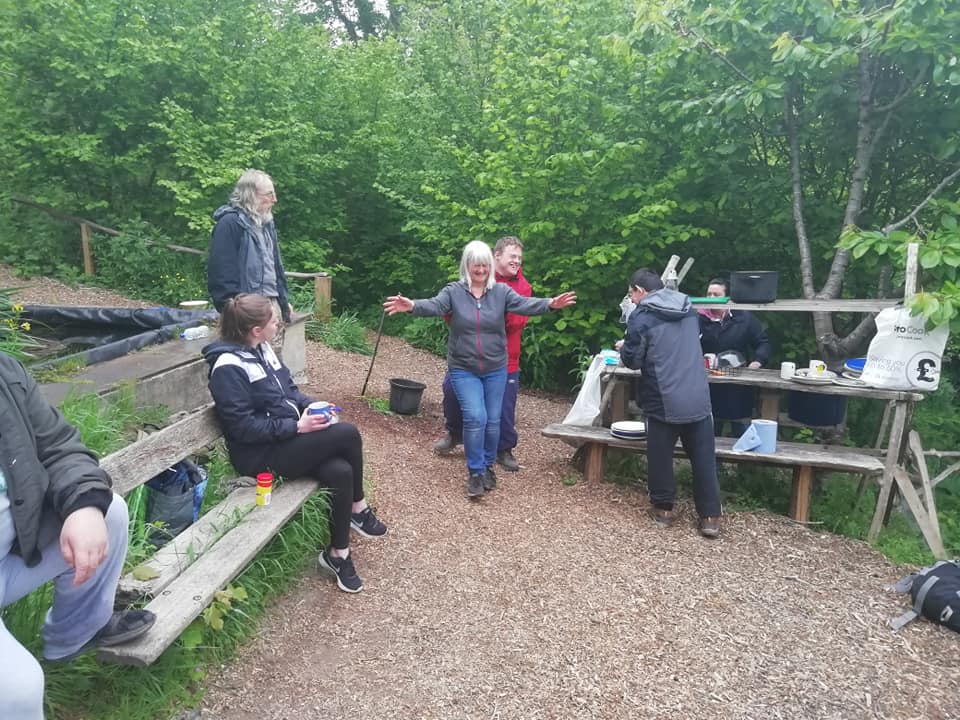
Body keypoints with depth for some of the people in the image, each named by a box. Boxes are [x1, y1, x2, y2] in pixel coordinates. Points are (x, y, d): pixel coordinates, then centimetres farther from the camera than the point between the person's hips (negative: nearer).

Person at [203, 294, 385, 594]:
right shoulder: (228, 368, -18)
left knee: (340, 472, -19)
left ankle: (337, 553, 2)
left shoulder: (262, 349, 8)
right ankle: (359, 509, 1)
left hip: (288, 437, 8)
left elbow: (288, 389, 19)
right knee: (347, 434, -21)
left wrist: (313, 406, -1)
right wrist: (297, 426, -21)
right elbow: (244, 427, -20)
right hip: (262, 455, -8)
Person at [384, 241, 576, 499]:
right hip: (464, 370, -2)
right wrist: (412, 306, -41)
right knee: (475, 418, -12)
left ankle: (488, 466, 30)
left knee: (493, 420, 9)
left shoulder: (501, 291, -2)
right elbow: (434, 305, -20)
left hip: (495, 370, 2)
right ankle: (475, 472, 5)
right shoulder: (454, 292, -4)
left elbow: (525, 304, -15)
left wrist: (550, 304, -34)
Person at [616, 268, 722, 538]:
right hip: (698, 398, 5)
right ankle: (710, 516, 14)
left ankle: (663, 508, 24)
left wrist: (623, 347, 16)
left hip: (664, 402, -4)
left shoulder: (641, 317, -8)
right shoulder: (689, 308, 11)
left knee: (661, 457, 12)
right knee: (703, 458, 9)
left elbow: (633, 360, -4)